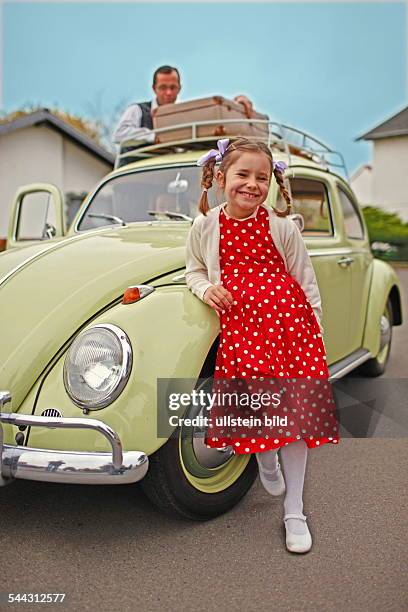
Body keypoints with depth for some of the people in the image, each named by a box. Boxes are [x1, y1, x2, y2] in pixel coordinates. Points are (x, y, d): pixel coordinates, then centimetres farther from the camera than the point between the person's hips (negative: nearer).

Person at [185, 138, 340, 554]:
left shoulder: (282, 226, -1)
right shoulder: (206, 226, 2)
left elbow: (305, 281, 6)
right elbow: (194, 269, 18)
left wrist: (315, 328, 7)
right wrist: (206, 288, -4)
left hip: (288, 320, 0)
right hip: (238, 325, 1)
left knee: (296, 409, 1)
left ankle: (294, 512, 17)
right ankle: (265, 460, 43)